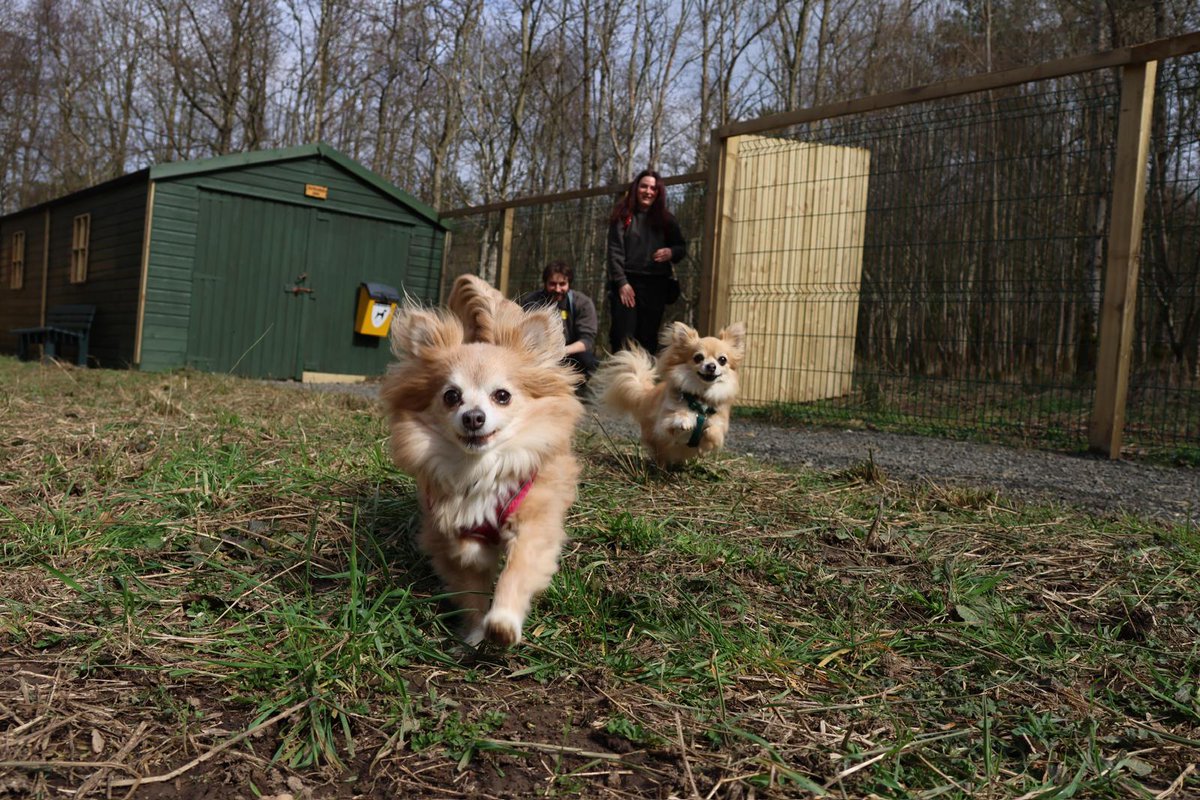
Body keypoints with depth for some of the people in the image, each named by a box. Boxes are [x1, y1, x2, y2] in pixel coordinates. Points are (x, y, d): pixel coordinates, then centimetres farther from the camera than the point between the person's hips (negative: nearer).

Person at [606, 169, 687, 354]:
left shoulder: (665, 219, 12)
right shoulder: (623, 216, 5)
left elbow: (682, 247, 17)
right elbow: (615, 251, -1)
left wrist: (671, 252, -7)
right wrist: (622, 282, -11)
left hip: (656, 285, 2)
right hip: (627, 283, -2)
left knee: (648, 339, 0)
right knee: (623, 337, -7)